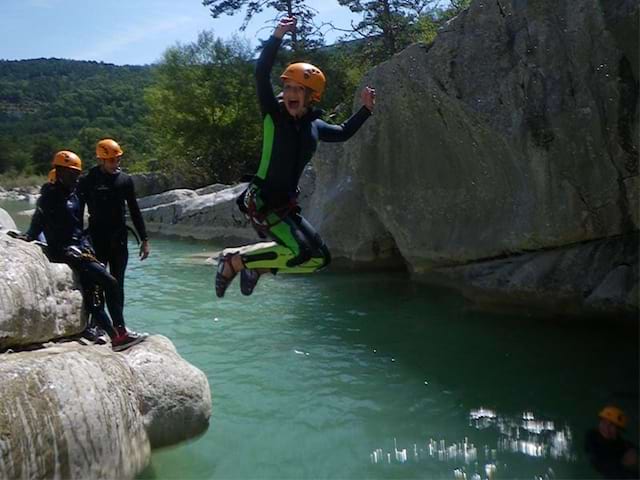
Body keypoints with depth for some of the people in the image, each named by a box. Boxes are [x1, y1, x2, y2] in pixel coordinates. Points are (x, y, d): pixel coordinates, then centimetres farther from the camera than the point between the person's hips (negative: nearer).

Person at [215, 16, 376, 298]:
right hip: (261, 200, -7)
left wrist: (365, 109, 21)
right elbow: (261, 74, -21)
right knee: (301, 252, -24)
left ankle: (256, 266, 19)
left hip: (286, 205, 7)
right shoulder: (273, 114, -6)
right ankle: (234, 262, -8)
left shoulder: (314, 126, 9)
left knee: (320, 258, 12)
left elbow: (344, 133, 29)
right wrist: (277, 36, -30)